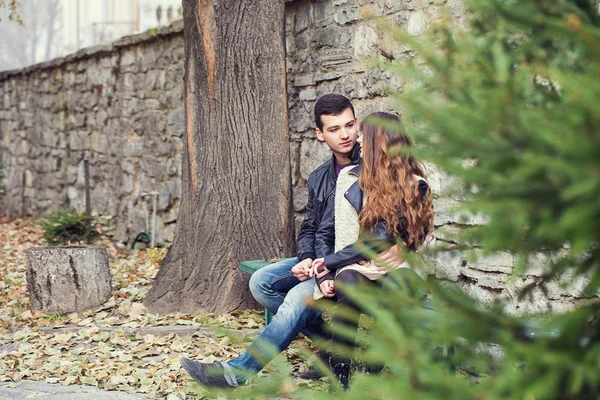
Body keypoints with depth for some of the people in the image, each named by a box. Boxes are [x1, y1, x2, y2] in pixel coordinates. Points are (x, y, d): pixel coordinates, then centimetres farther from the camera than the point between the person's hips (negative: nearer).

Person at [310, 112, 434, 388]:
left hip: (392, 271, -2)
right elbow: (325, 233, 14)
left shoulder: (413, 186, 0)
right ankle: (339, 376, -30)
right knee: (347, 283, -35)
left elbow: (382, 239, -9)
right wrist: (323, 275, -3)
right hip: (352, 272, 2)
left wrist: (331, 261, -9)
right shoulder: (349, 177, 13)